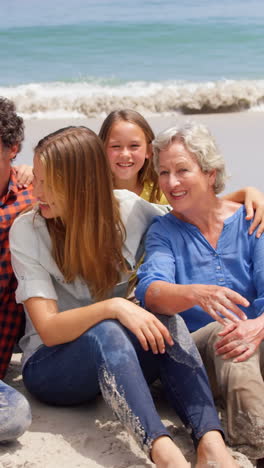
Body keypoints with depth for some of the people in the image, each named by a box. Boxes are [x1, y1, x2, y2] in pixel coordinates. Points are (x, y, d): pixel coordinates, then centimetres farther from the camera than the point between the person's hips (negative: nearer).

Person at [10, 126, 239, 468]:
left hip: (120, 359, 3)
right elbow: (48, 330, -20)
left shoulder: (126, 209, -4)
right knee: (104, 332, -36)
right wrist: (112, 307, -35)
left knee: (168, 319, -29)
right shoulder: (26, 231, -12)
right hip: (51, 367, -3)